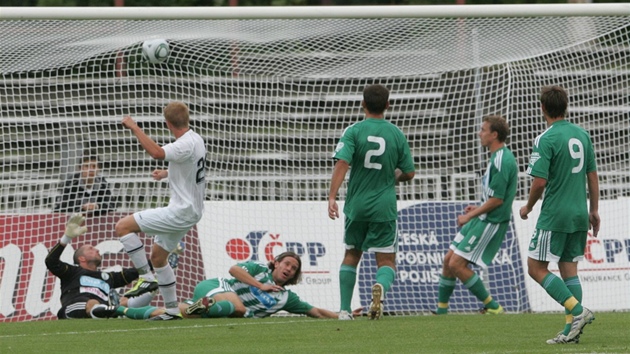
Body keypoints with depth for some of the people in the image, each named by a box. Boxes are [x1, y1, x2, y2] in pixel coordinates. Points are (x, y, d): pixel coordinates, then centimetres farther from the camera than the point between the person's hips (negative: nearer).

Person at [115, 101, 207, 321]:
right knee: (158, 257, 21)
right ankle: (172, 310, 23)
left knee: (123, 226, -12)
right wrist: (167, 173, 46)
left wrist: (134, 128, -32)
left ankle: (147, 277, -11)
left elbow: (157, 152, -41)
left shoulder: (185, 145, -22)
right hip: (191, 211, 10)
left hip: (181, 212, -10)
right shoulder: (196, 140, 10)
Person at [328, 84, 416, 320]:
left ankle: (345, 309, 13)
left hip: (357, 205, 0)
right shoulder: (396, 134, 1)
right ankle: (381, 286, -29)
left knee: (351, 255, 18)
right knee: (386, 260, 5)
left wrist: (332, 196, -22)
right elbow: (409, 173, 5)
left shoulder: (354, 131, -5)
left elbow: (342, 163, -18)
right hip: (384, 207, 0)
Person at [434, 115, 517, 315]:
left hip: (491, 223, -10)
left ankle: (493, 307, -3)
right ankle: (441, 310, 20)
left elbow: (497, 199, -21)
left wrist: (470, 216, -12)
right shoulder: (500, 157, 14)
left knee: (457, 264, -11)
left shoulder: (501, 161, -19)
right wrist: (477, 209, 14)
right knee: (448, 260, 11)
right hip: (481, 220, 10)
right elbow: (498, 196, 22)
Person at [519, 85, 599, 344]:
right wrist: (594, 210, 20)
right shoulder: (582, 135, 7)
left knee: (536, 267, 0)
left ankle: (577, 310, -13)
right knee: (569, 269, 10)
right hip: (579, 214, 7)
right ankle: (571, 329, 3)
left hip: (554, 215, -7)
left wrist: (528, 207, 1)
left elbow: (540, 181, -17)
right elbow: (592, 175, 12)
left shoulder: (546, 140, -13)